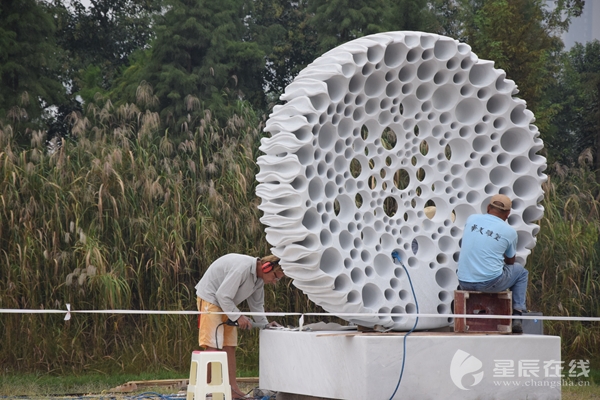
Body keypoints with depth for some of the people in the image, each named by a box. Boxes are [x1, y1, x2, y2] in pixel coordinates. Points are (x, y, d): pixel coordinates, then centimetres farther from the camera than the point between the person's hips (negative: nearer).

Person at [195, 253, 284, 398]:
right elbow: (223, 295, -27)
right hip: (210, 298, -10)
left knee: (230, 346, 6)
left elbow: (257, 304, 13)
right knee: (212, 345, -15)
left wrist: (265, 324, 2)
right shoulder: (243, 268, -29)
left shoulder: (259, 279, 2)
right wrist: (238, 316, -22)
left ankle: (233, 389, 8)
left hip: (227, 304, 10)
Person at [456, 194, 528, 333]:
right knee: (521, 271, 23)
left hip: (464, 283, 4)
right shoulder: (510, 231, -2)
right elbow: (510, 261, 15)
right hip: (490, 284, -3)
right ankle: (517, 316, 15)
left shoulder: (472, 219, 4)